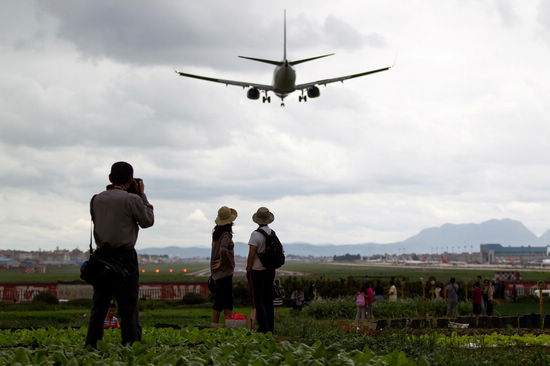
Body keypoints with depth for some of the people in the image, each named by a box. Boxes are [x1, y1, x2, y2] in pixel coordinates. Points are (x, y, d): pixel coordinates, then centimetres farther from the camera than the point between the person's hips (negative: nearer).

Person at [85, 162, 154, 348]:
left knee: (99, 306, 9)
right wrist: (142, 195, 10)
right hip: (124, 257, -5)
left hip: (101, 256, 5)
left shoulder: (96, 200, 5)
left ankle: (90, 346, 7)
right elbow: (147, 221, 2)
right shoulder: (131, 199, -10)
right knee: (128, 308, -1)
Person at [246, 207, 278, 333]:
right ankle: (270, 327, 17)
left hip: (257, 270, -7)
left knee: (258, 300, -2)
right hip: (270, 270, 7)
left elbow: (252, 254, -19)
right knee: (268, 299, 13)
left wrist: (248, 269, -8)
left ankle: (263, 328, -6)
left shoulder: (256, 234, -17)